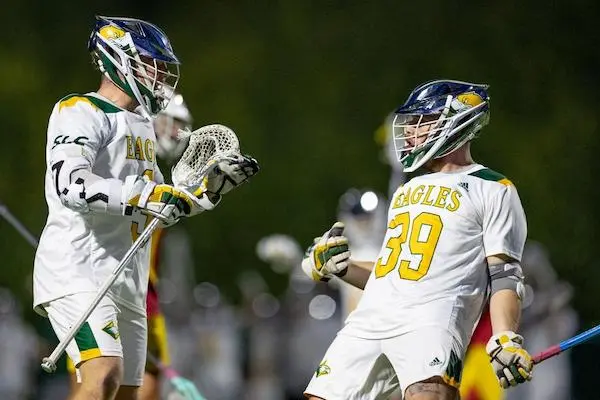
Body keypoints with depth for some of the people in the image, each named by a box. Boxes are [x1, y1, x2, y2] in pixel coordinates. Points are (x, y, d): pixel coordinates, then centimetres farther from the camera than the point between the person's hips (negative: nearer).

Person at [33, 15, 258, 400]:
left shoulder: (141, 125, 24)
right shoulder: (81, 112, -6)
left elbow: (161, 210, 31)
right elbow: (70, 184, -23)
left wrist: (211, 188, 19)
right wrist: (147, 196, -30)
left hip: (127, 282, 10)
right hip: (79, 273, -10)